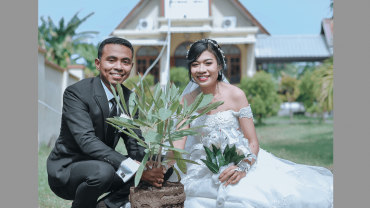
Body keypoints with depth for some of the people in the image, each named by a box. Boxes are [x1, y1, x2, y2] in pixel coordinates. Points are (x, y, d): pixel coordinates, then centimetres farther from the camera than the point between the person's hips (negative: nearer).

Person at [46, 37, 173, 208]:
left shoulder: (130, 98, 3)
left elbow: (135, 144, 0)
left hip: (104, 165, 6)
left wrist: (151, 168, -24)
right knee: (102, 171, -37)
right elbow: (87, 140, -31)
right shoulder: (75, 93, -18)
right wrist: (133, 168, -40)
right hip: (66, 169, -6)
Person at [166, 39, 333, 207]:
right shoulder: (187, 101, 3)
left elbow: (253, 143, -6)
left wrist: (242, 168, -24)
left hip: (241, 161, -2)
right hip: (205, 171, 2)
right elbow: (178, 145, -2)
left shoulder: (235, 95, -6)